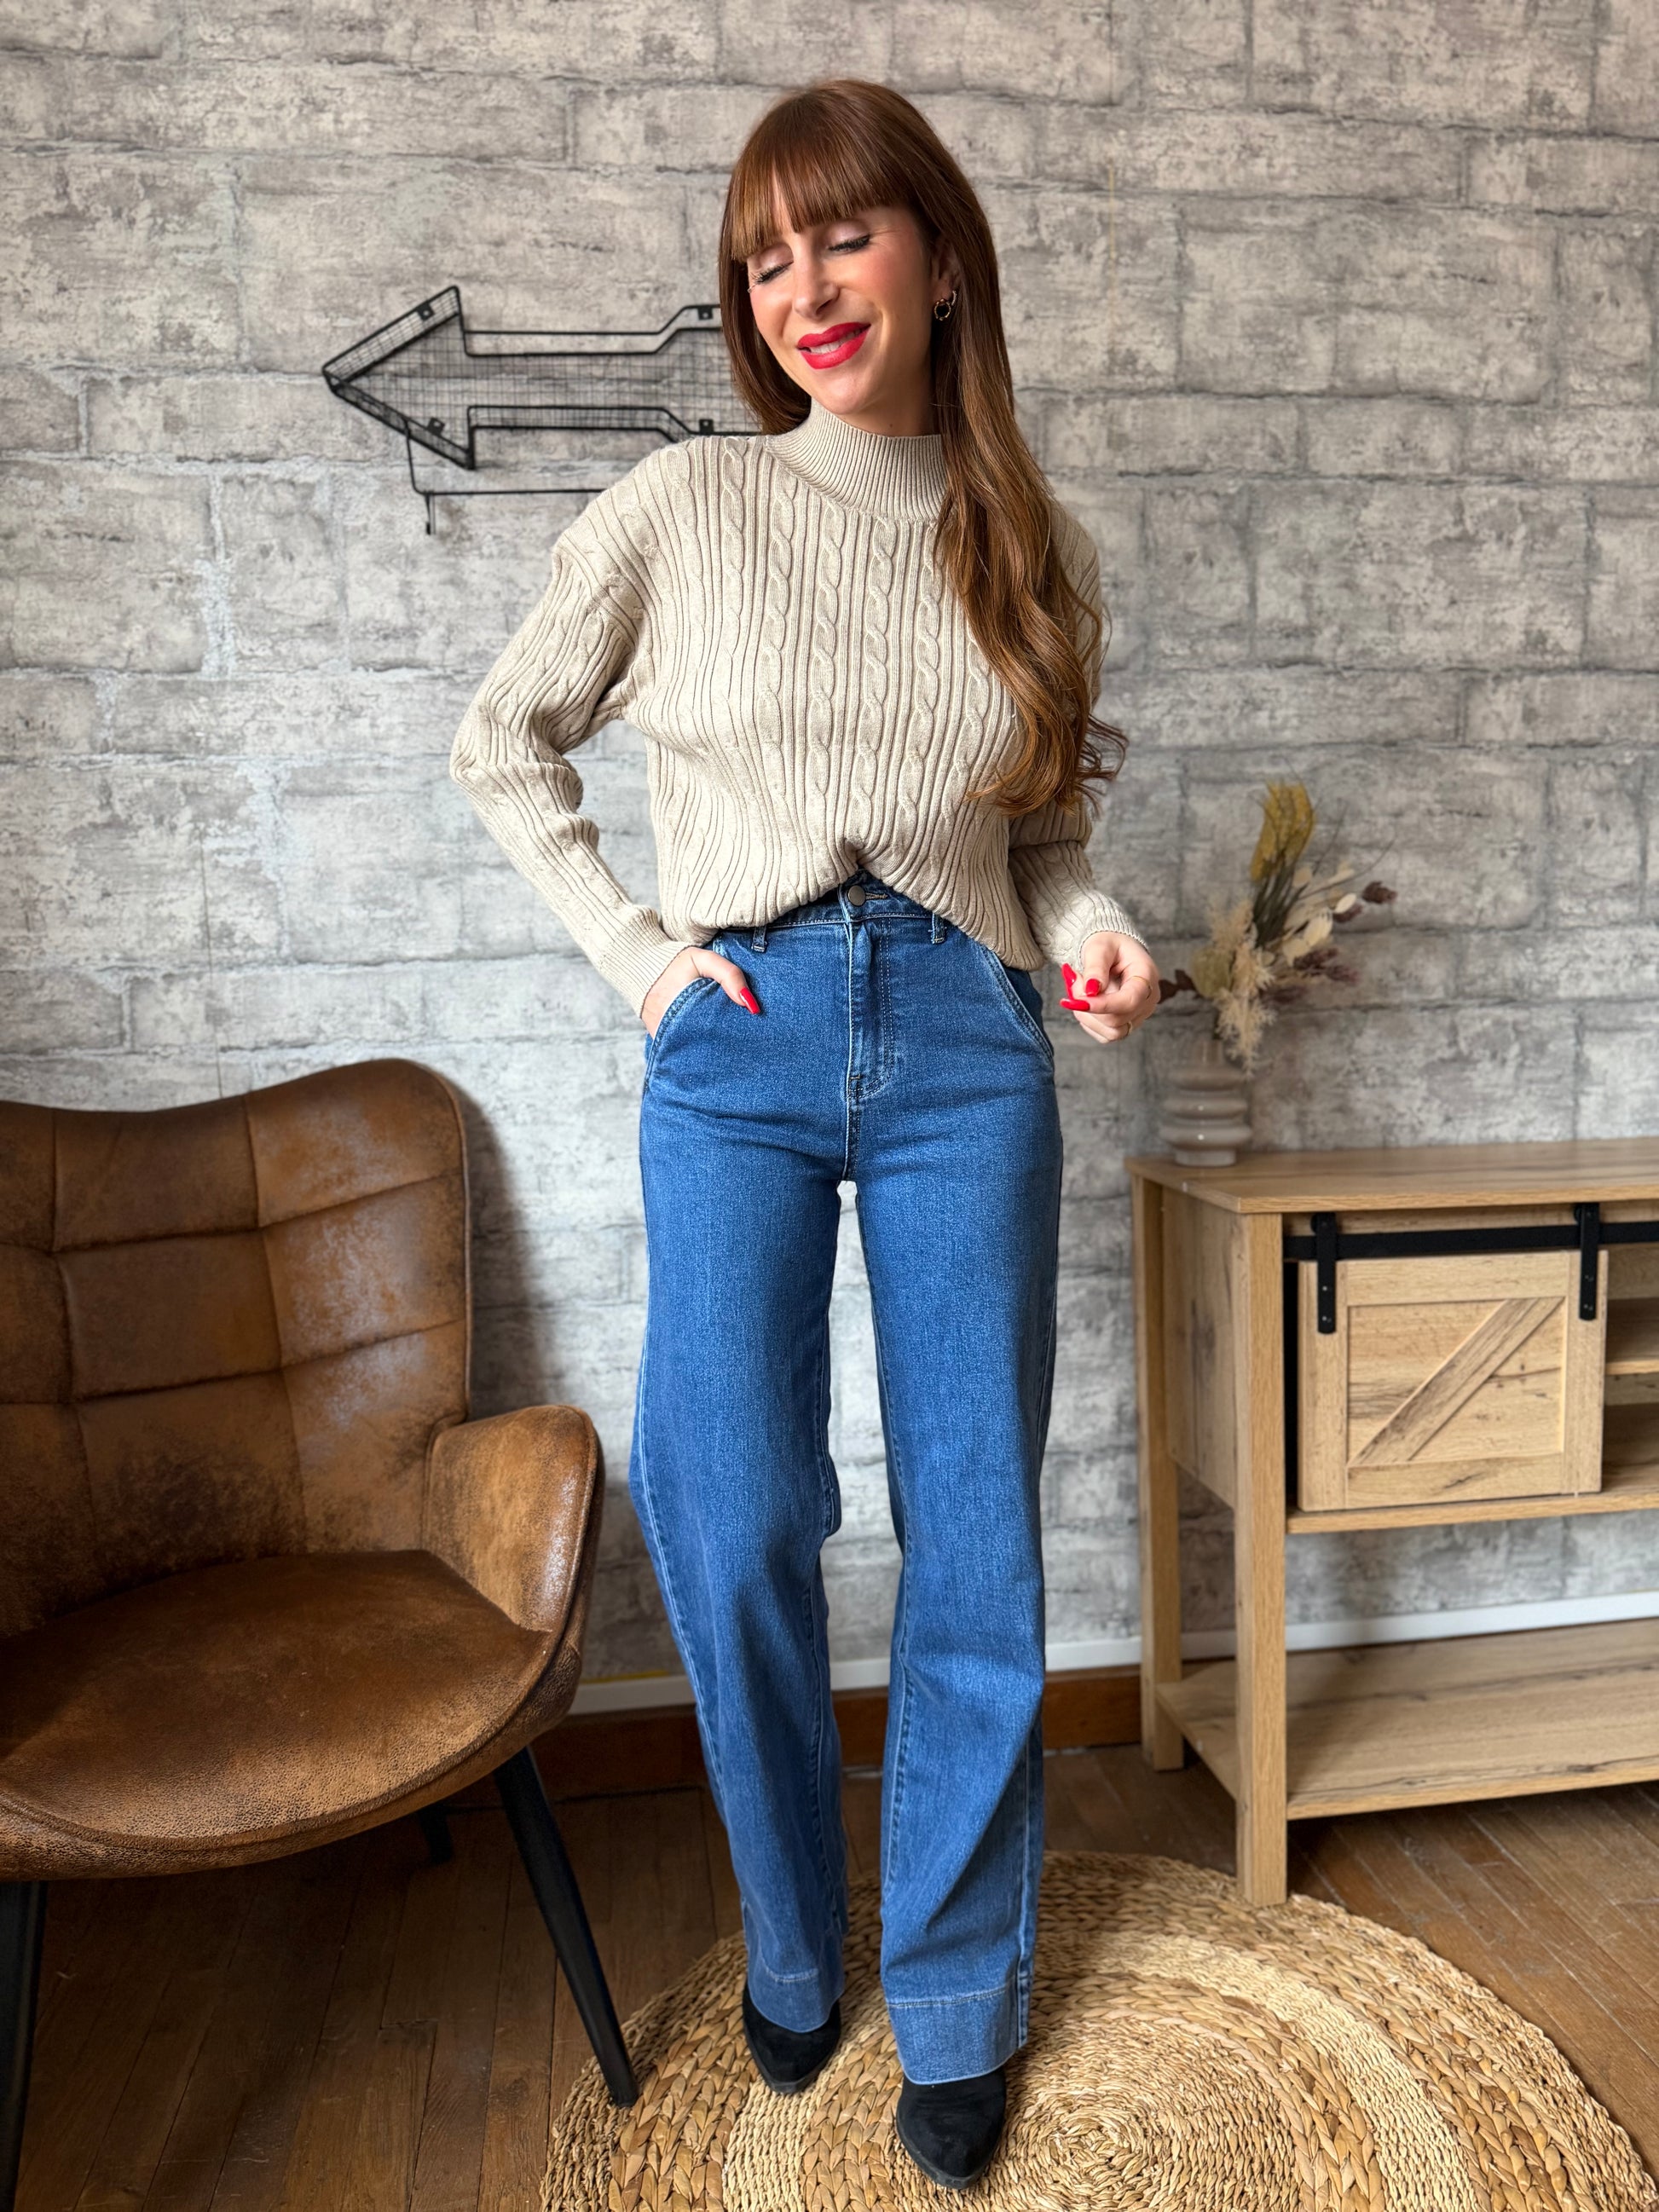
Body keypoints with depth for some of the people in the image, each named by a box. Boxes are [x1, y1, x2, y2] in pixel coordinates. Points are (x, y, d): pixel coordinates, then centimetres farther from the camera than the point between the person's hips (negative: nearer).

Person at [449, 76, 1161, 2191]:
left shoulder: (1034, 549, 12)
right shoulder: (680, 510, 6)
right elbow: (504, 744, 13)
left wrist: (1092, 927, -1)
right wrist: (631, 945, 2)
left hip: (969, 1047, 2)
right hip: (739, 1048, -1)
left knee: (975, 1540, 4)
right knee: (733, 1528, -5)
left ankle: (956, 1997, 26)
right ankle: (792, 1945, 25)